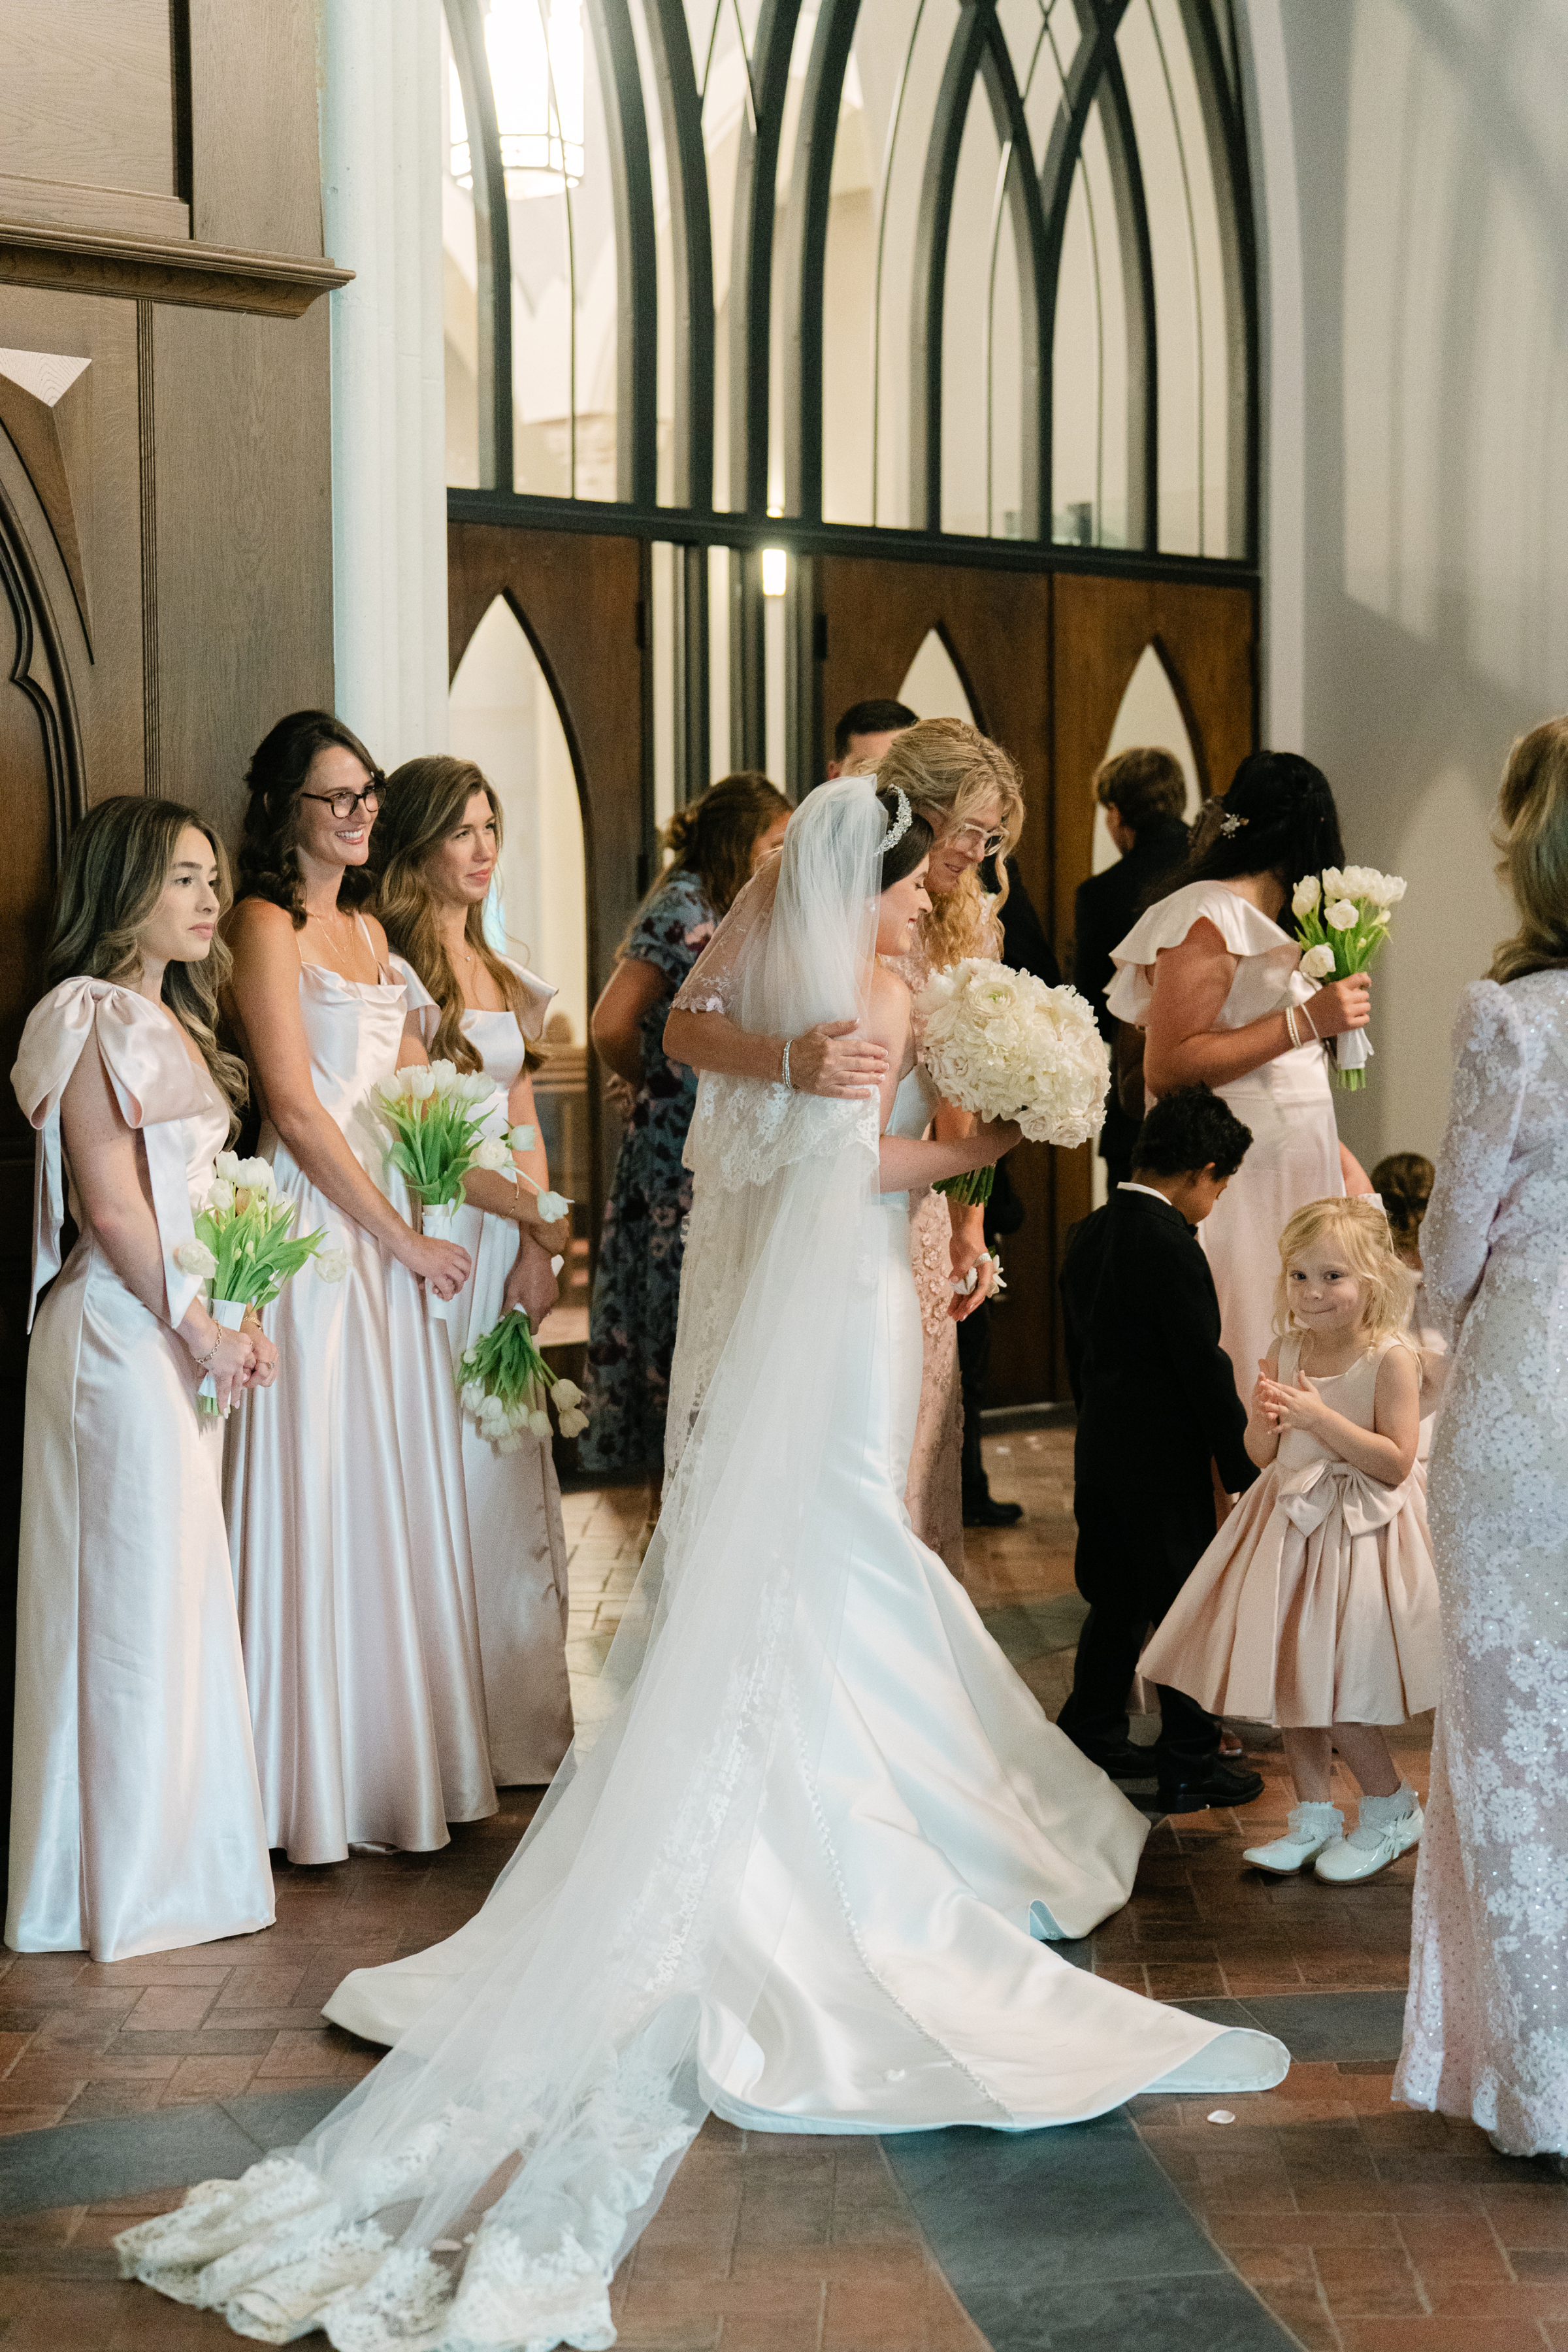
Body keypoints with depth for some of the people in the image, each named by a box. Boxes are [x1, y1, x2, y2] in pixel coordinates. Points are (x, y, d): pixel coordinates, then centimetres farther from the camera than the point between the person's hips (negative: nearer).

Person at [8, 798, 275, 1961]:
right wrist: (197, 1328, -13)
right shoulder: (96, 1017, -13)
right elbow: (112, 1209, -18)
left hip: (186, 1331, 9)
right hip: (125, 1333, -9)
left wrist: (239, 1322, 10)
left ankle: (178, 1850, 23)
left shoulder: (173, 1020, 17)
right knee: (136, 1590, -2)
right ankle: (134, 1877, 9)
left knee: (180, 1587, 13)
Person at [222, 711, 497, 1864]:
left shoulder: (367, 929, 16)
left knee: (404, 1484, 11)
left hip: (397, 1221, 8)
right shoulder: (268, 924, -9)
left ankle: (405, 1753, 21)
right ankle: (325, 1777, 7)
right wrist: (402, 1236, -11)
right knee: (327, 1485, -3)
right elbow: (295, 1110, -14)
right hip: (320, 1226, -8)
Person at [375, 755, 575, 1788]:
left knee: (507, 1469, 8)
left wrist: (537, 1246, 2)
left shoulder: (499, 974, 16)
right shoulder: (391, 964, -8)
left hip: (507, 1238, 7)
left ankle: (515, 1721, 16)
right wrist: (528, 1211, -15)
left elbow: (523, 1121, 14)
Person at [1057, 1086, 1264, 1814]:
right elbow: (1205, 1367, -18)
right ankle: (1189, 1767, 10)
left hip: (1099, 1450, 8)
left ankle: (1089, 1738, 28)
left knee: (1115, 1601, 19)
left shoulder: (1086, 1236, 7)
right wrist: (1243, 1466, -11)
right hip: (1164, 1460, -8)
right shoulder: (1170, 1244, -19)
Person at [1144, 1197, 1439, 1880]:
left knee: (1329, 1686, -6)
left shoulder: (1391, 1359, -14)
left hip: (1357, 1534, -6)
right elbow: (1261, 1453, 6)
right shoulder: (1285, 1352, 3)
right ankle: (1314, 1817, 25)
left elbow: (1395, 1461, -19)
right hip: (1289, 1526, 6)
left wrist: (1320, 1418, -25)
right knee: (1290, 1677, 11)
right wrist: (1265, 1417, -15)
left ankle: (1392, 1810, 16)